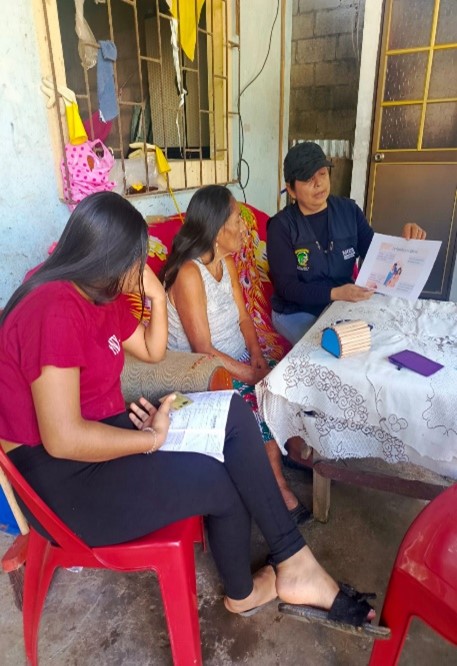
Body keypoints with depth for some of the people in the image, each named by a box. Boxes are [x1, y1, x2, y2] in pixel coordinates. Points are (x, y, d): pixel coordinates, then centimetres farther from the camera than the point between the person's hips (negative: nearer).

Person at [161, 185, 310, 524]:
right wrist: (254, 375, -20)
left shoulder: (226, 262, 4)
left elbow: (243, 317, 6)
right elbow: (203, 350, -22)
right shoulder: (189, 274, -22)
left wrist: (256, 355, -10)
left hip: (239, 361, 7)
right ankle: (279, 486, 3)